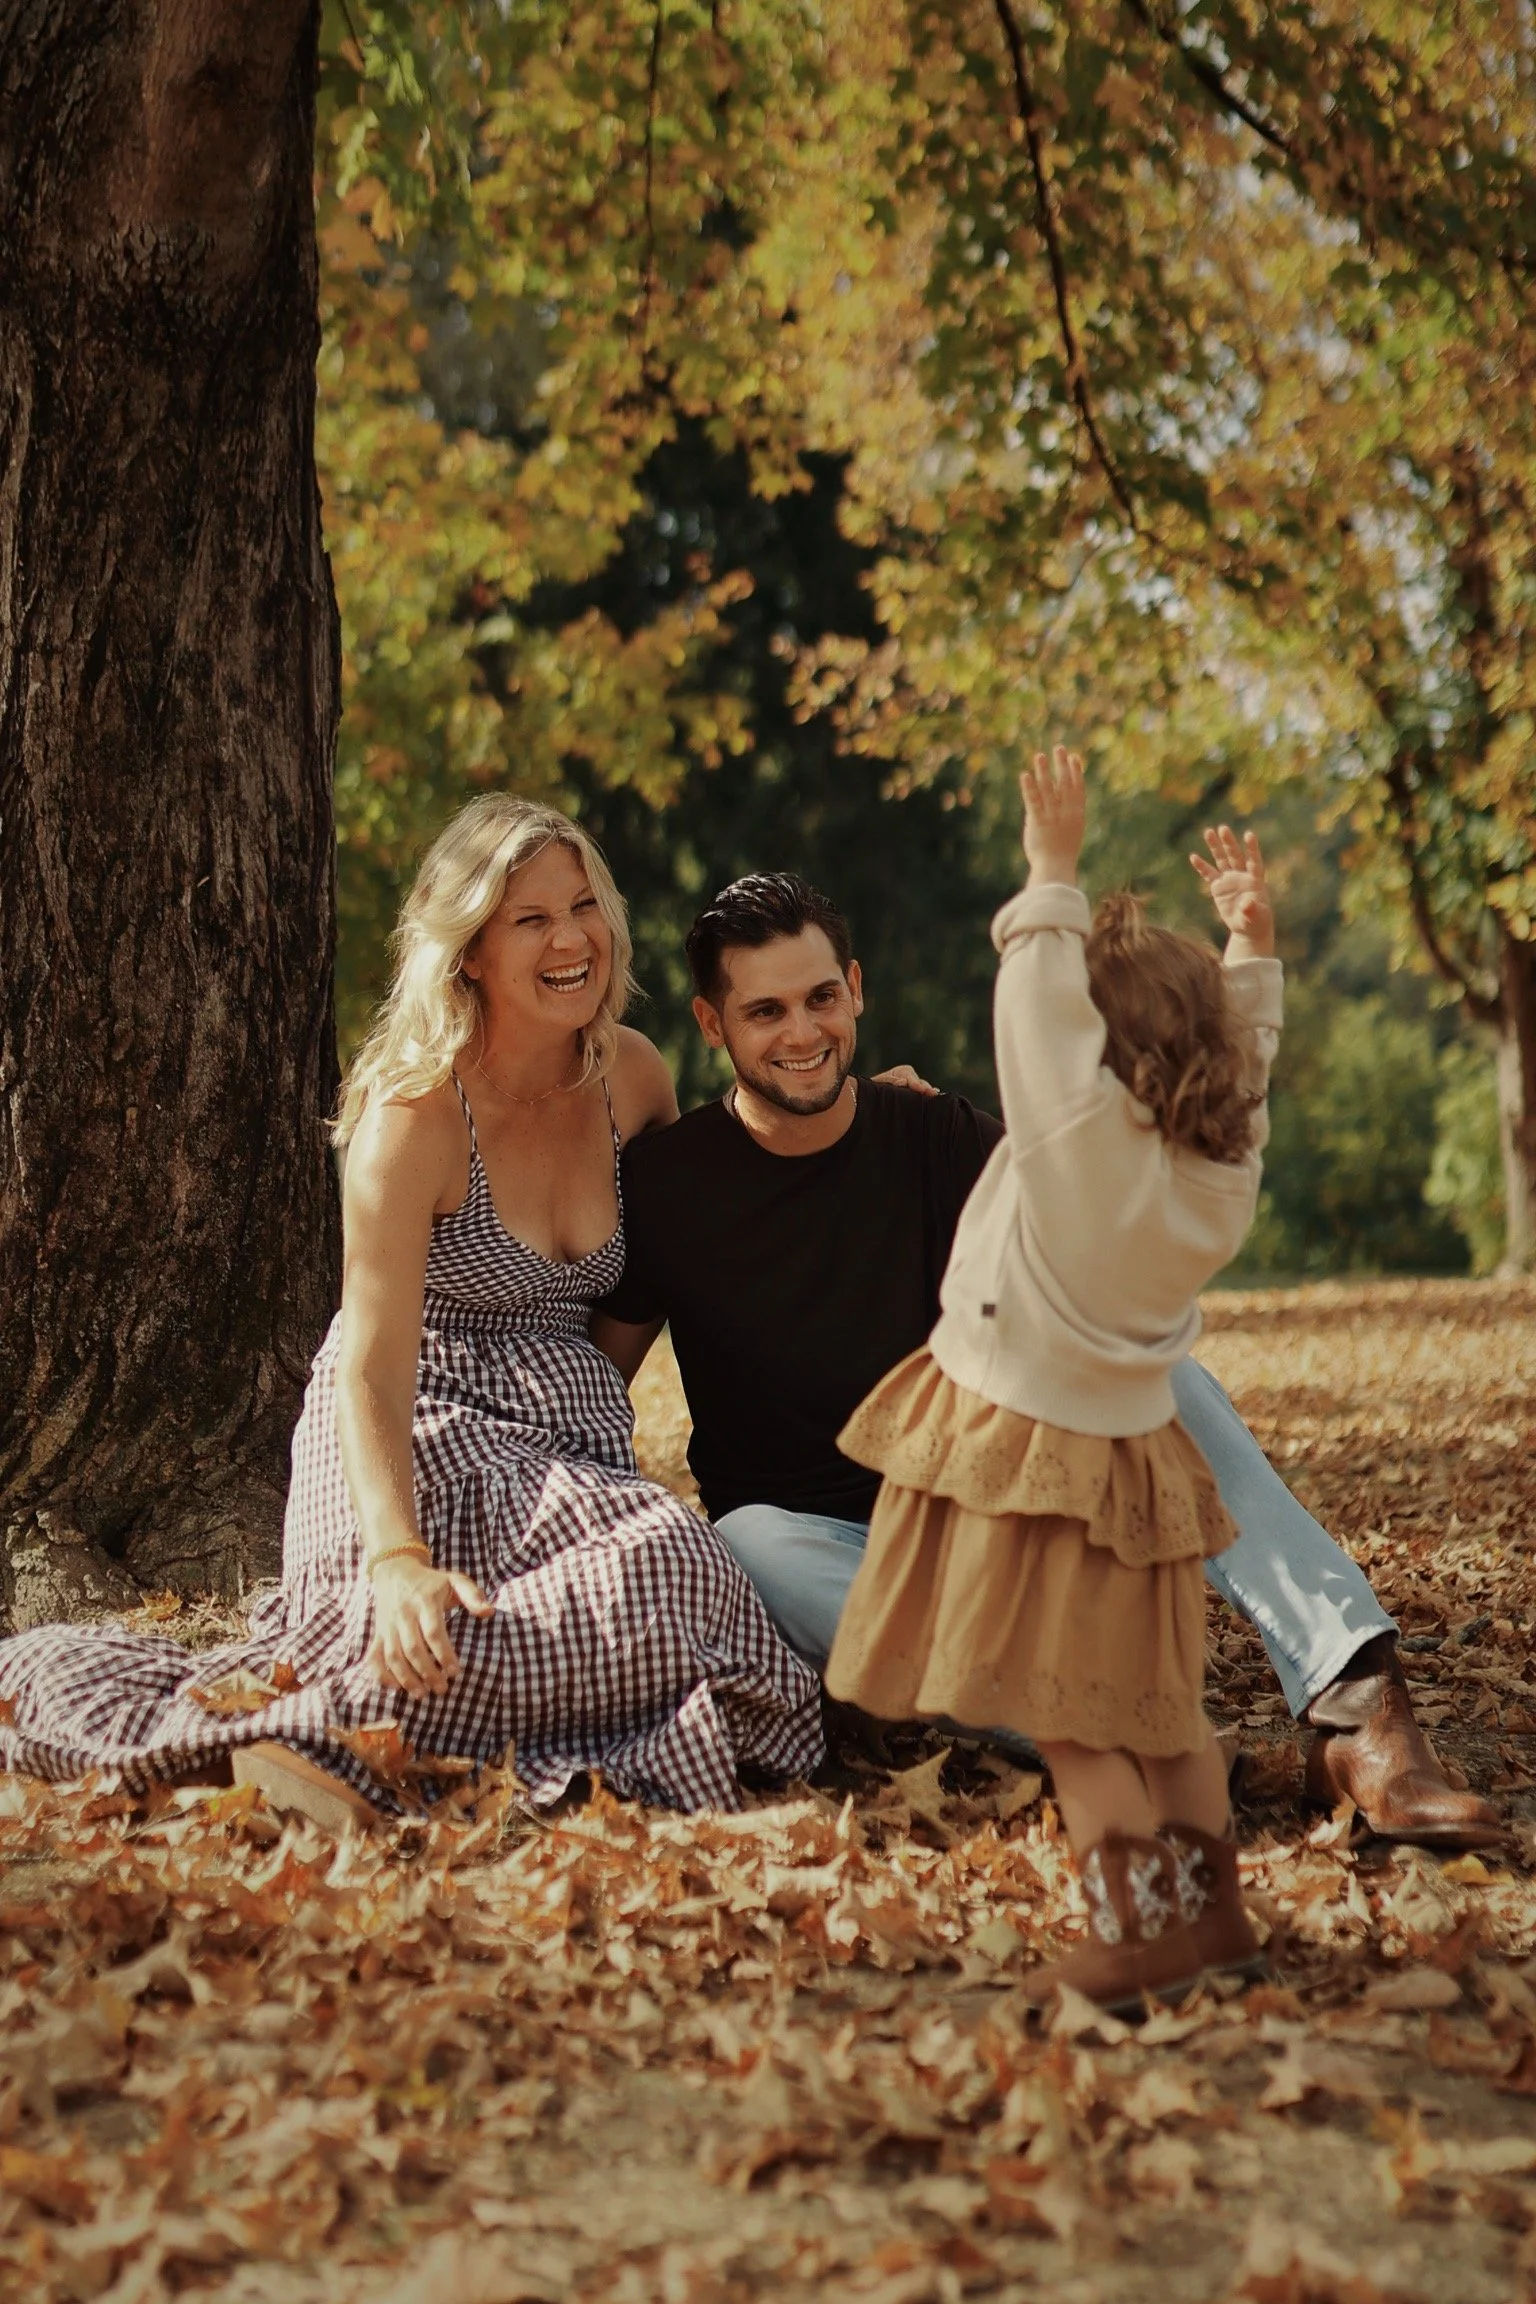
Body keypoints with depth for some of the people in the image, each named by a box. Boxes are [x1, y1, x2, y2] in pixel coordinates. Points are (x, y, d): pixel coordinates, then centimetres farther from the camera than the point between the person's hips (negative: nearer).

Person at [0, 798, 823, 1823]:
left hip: (572, 1452, 7)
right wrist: (400, 1561, -37)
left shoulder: (632, 1075, 6)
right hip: (424, 1443, -6)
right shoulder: (415, 1114, -12)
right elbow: (372, 1367, -20)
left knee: (671, 1570, -31)